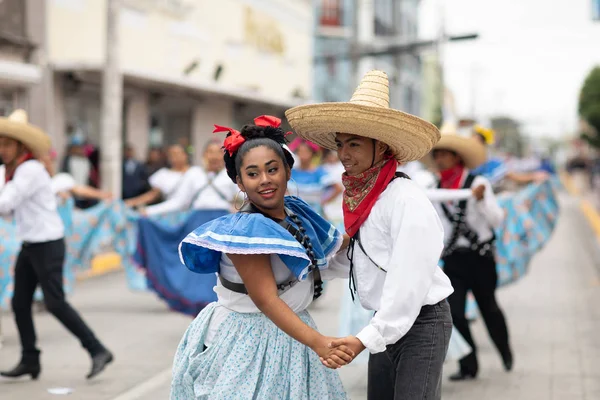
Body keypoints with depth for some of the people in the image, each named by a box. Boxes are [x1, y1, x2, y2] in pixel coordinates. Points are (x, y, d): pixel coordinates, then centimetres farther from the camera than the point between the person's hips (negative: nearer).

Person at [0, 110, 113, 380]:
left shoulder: (30, 170, -16)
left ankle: (98, 351, -1)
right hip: (30, 245, 9)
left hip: (47, 244, -9)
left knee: (55, 303, -9)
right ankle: (29, 361, 14)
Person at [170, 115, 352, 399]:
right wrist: (317, 342, -37)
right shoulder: (247, 229, -22)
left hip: (292, 334, 8)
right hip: (246, 343, -7)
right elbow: (266, 300, -29)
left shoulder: (296, 212, 2)